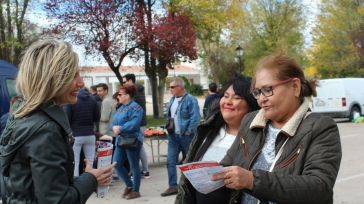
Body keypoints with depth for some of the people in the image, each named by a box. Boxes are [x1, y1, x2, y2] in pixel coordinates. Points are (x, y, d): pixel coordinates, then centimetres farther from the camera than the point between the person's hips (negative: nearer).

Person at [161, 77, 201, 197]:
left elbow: (195, 118, -18)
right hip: (173, 136, 7)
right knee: (171, 161, 1)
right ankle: (173, 186, 7)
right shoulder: (172, 100, 11)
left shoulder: (190, 100, -14)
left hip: (185, 136, -7)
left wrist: (188, 132, -19)